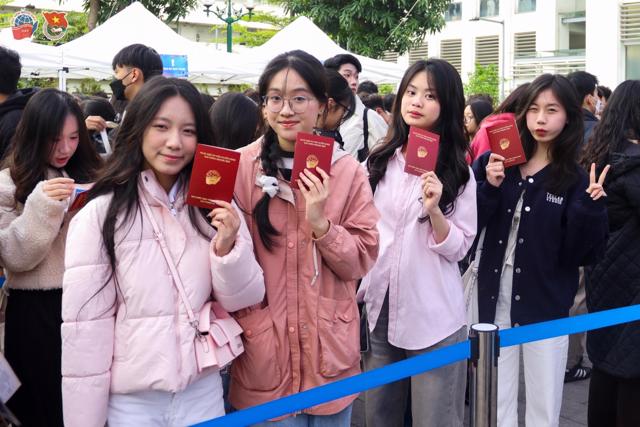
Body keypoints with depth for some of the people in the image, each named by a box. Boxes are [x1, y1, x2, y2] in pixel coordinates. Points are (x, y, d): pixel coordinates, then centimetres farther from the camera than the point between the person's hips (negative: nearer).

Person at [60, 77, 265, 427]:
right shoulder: (100, 215, -12)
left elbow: (243, 300, 1)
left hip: (204, 393, 4)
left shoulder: (214, 206, 2)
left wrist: (228, 249, -17)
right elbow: (84, 327, -10)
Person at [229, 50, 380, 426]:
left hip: (330, 352, 1)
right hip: (262, 352, -1)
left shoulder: (348, 172, 0)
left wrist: (320, 222, -18)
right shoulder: (240, 168, -3)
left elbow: (361, 261, -3)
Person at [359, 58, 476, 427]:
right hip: (378, 308, 4)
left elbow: (458, 249, -7)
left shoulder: (458, 172, -3)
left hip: (432, 316, -4)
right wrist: (358, 292, 11)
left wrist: (434, 209, -24)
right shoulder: (380, 160, 7)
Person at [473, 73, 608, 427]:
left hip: (546, 305, -1)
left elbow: (581, 255, -6)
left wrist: (589, 208, -21)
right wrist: (490, 188, -19)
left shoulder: (576, 179, -3)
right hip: (495, 298, 2)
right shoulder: (492, 164, 1)